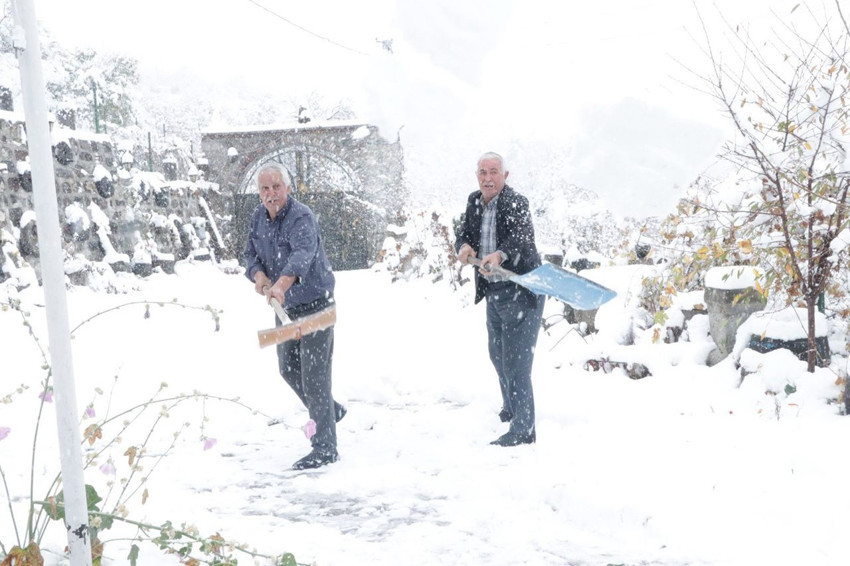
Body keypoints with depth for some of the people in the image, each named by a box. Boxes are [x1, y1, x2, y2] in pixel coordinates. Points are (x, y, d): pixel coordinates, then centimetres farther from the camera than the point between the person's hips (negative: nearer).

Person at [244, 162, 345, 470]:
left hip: (314, 303, -8)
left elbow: (303, 253, -42)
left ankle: (325, 447, -2)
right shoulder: (259, 215, 2)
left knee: (314, 373, -10)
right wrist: (259, 276, -15)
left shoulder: (301, 217, -24)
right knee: (288, 368, 19)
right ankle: (330, 411, 42)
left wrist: (281, 284, -59)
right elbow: (251, 253, 8)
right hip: (284, 306, 8)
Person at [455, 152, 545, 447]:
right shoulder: (474, 202, 6)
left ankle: (523, 429, 2)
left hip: (521, 292, -8)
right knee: (497, 353, 23)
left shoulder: (516, 203, -17)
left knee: (515, 361, -8)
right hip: (493, 291, 8)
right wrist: (463, 246, -17)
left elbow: (522, 237, -33)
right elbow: (464, 233, 7)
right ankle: (511, 408, 46)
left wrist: (501, 254, -53)